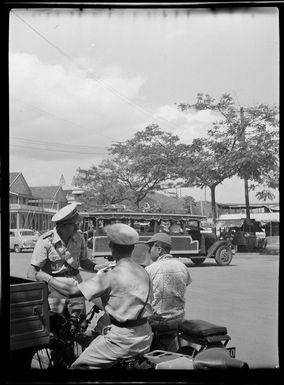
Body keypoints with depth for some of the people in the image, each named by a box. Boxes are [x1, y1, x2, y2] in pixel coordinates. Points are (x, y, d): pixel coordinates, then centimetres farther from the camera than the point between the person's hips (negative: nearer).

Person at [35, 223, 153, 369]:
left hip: (122, 339, -7)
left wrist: (47, 278, 2)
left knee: (79, 366, 4)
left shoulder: (111, 276, -15)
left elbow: (72, 291, -13)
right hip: (145, 338, 7)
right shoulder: (143, 272, 3)